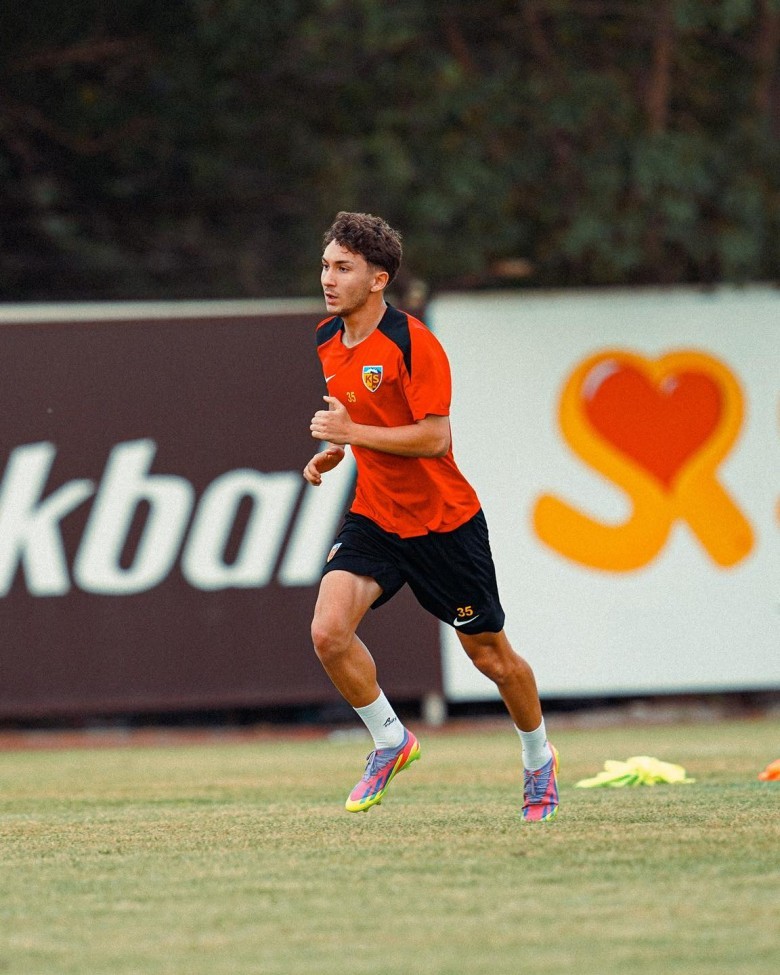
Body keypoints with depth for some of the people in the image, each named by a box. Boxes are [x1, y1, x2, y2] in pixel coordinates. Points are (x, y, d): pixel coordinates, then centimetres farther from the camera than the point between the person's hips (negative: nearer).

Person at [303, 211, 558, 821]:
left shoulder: (412, 342, -19)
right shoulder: (327, 341, 4)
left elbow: (435, 437, -24)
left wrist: (356, 433, -27)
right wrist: (332, 453, 7)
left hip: (444, 521, -5)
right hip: (374, 517, 5)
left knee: (492, 656, 7)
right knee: (329, 630, -18)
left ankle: (539, 759, 33)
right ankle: (390, 741, 3)